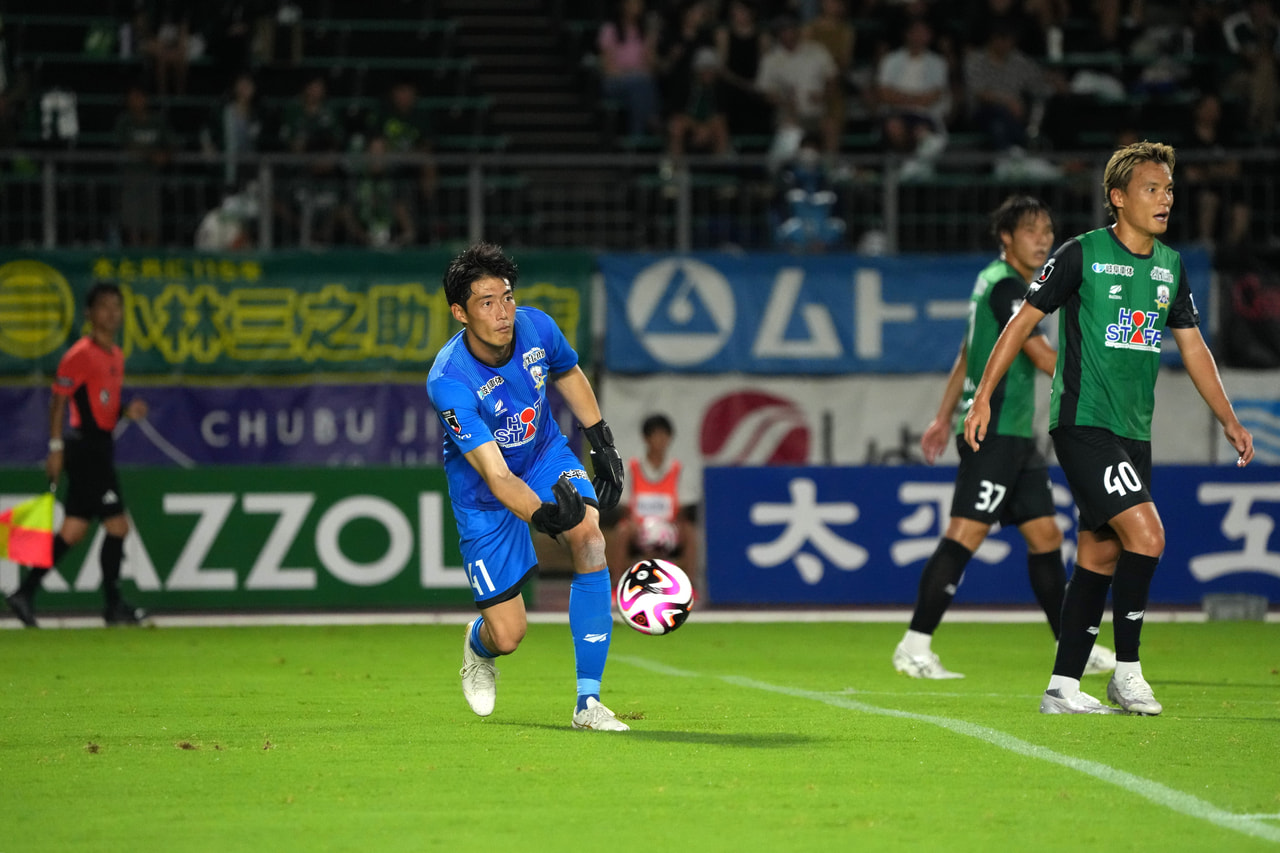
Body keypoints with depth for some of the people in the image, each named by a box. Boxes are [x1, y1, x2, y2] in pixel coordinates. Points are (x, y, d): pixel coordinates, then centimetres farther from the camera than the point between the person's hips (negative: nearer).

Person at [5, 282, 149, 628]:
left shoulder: (116, 356, 15)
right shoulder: (81, 354, -12)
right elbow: (59, 400, -13)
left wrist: (126, 411, 4)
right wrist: (56, 447, -18)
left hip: (100, 447, 9)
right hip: (85, 446, -9)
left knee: (74, 529, 9)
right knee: (117, 525, -7)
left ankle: (25, 593, 12)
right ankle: (114, 606, 2)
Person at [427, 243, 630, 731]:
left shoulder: (535, 328, -18)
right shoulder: (448, 381, -33)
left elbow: (568, 374, 8)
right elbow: (495, 475, -39)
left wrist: (602, 443, 7)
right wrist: (542, 514, -55)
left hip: (546, 455, 4)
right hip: (482, 494, -4)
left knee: (589, 539, -27)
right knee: (508, 635, -5)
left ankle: (587, 702, -22)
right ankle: (479, 645, 39)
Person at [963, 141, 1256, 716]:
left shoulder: (1170, 265, 11)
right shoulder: (1082, 254, -8)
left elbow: (1192, 346, 19)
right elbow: (1023, 321, -3)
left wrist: (1229, 420, 14)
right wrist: (983, 398, -7)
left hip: (1133, 432, 7)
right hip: (1083, 424, -7)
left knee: (1099, 558, 7)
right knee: (1146, 535, -18)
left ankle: (1063, 687, 12)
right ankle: (1127, 672, -7)